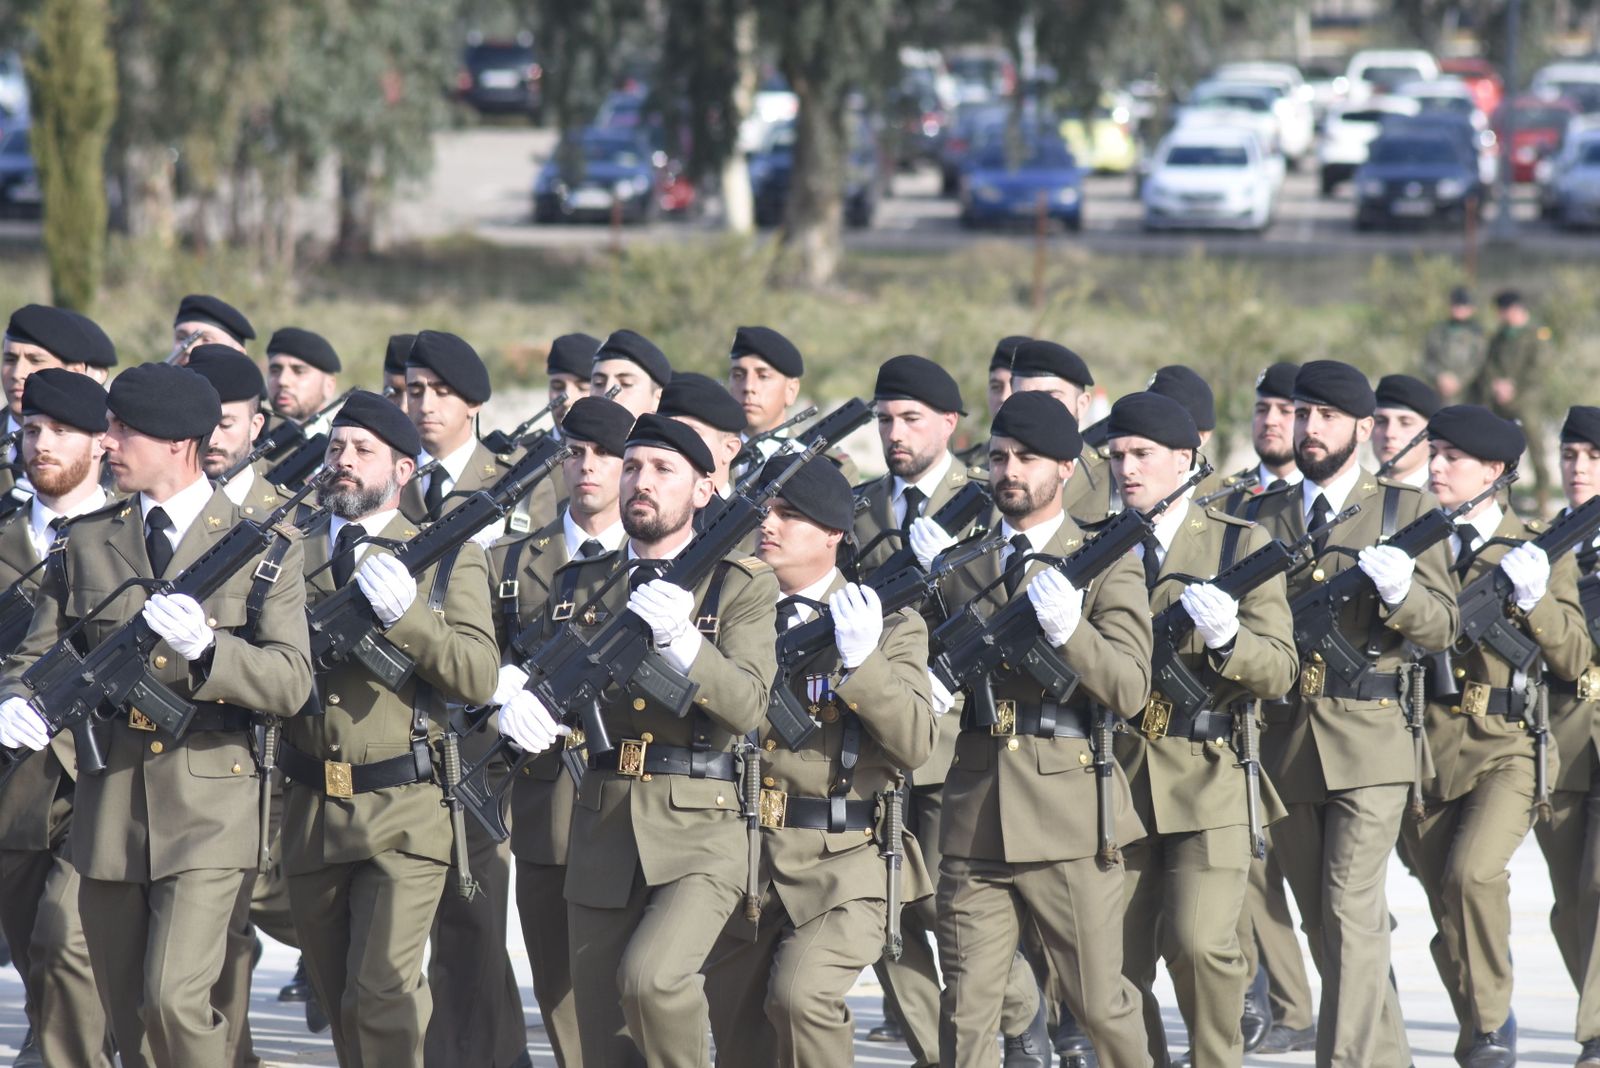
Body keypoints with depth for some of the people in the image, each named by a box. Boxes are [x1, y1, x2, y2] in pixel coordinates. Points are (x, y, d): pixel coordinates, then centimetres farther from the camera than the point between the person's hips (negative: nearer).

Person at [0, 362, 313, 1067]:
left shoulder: (264, 549, -1)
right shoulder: (88, 542, 10)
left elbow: (290, 684, -9)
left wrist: (205, 647, -26)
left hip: (209, 812, -4)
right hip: (109, 813, 4)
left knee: (174, 1001, -18)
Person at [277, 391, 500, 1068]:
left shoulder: (449, 557, 4)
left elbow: (478, 678, -7)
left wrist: (405, 613, -19)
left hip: (405, 810, -4)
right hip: (311, 810, 4)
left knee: (381, 993, -15)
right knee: (337, 1000, 10)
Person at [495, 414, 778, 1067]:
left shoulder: (742, 585, 3)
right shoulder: (580, 584, 15)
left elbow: (747, 705, -10)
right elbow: (547, 678, 12)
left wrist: (681, 641, -26)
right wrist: (523, 706, -12)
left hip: (700, 833, -4)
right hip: (601, 834, 4)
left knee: (650, 978, -28)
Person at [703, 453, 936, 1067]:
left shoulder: (889, 626, -2)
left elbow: (915, 743, -14)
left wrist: (862, 661, -25)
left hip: (843, 862, -5)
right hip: (746, 864, 5)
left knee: (801, 994, -25)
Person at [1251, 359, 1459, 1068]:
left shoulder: (1405, 508, 3)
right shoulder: (1264, 517, 13)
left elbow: (1442, 628, -1)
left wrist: (1400, 593, -21)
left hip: (1369, 743, -5)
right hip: (1285, 743, 5)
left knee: (1351, 911, -15)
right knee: (1321, 922, 11)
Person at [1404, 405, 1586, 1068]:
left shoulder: (1536, 551, 3)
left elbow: (1574, 660, -1)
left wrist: (1534, 598, -16)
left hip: (1504, 750, -4)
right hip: (1423, 752, 4)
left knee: (1473, 872, -25)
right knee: (1450, 917, 7)